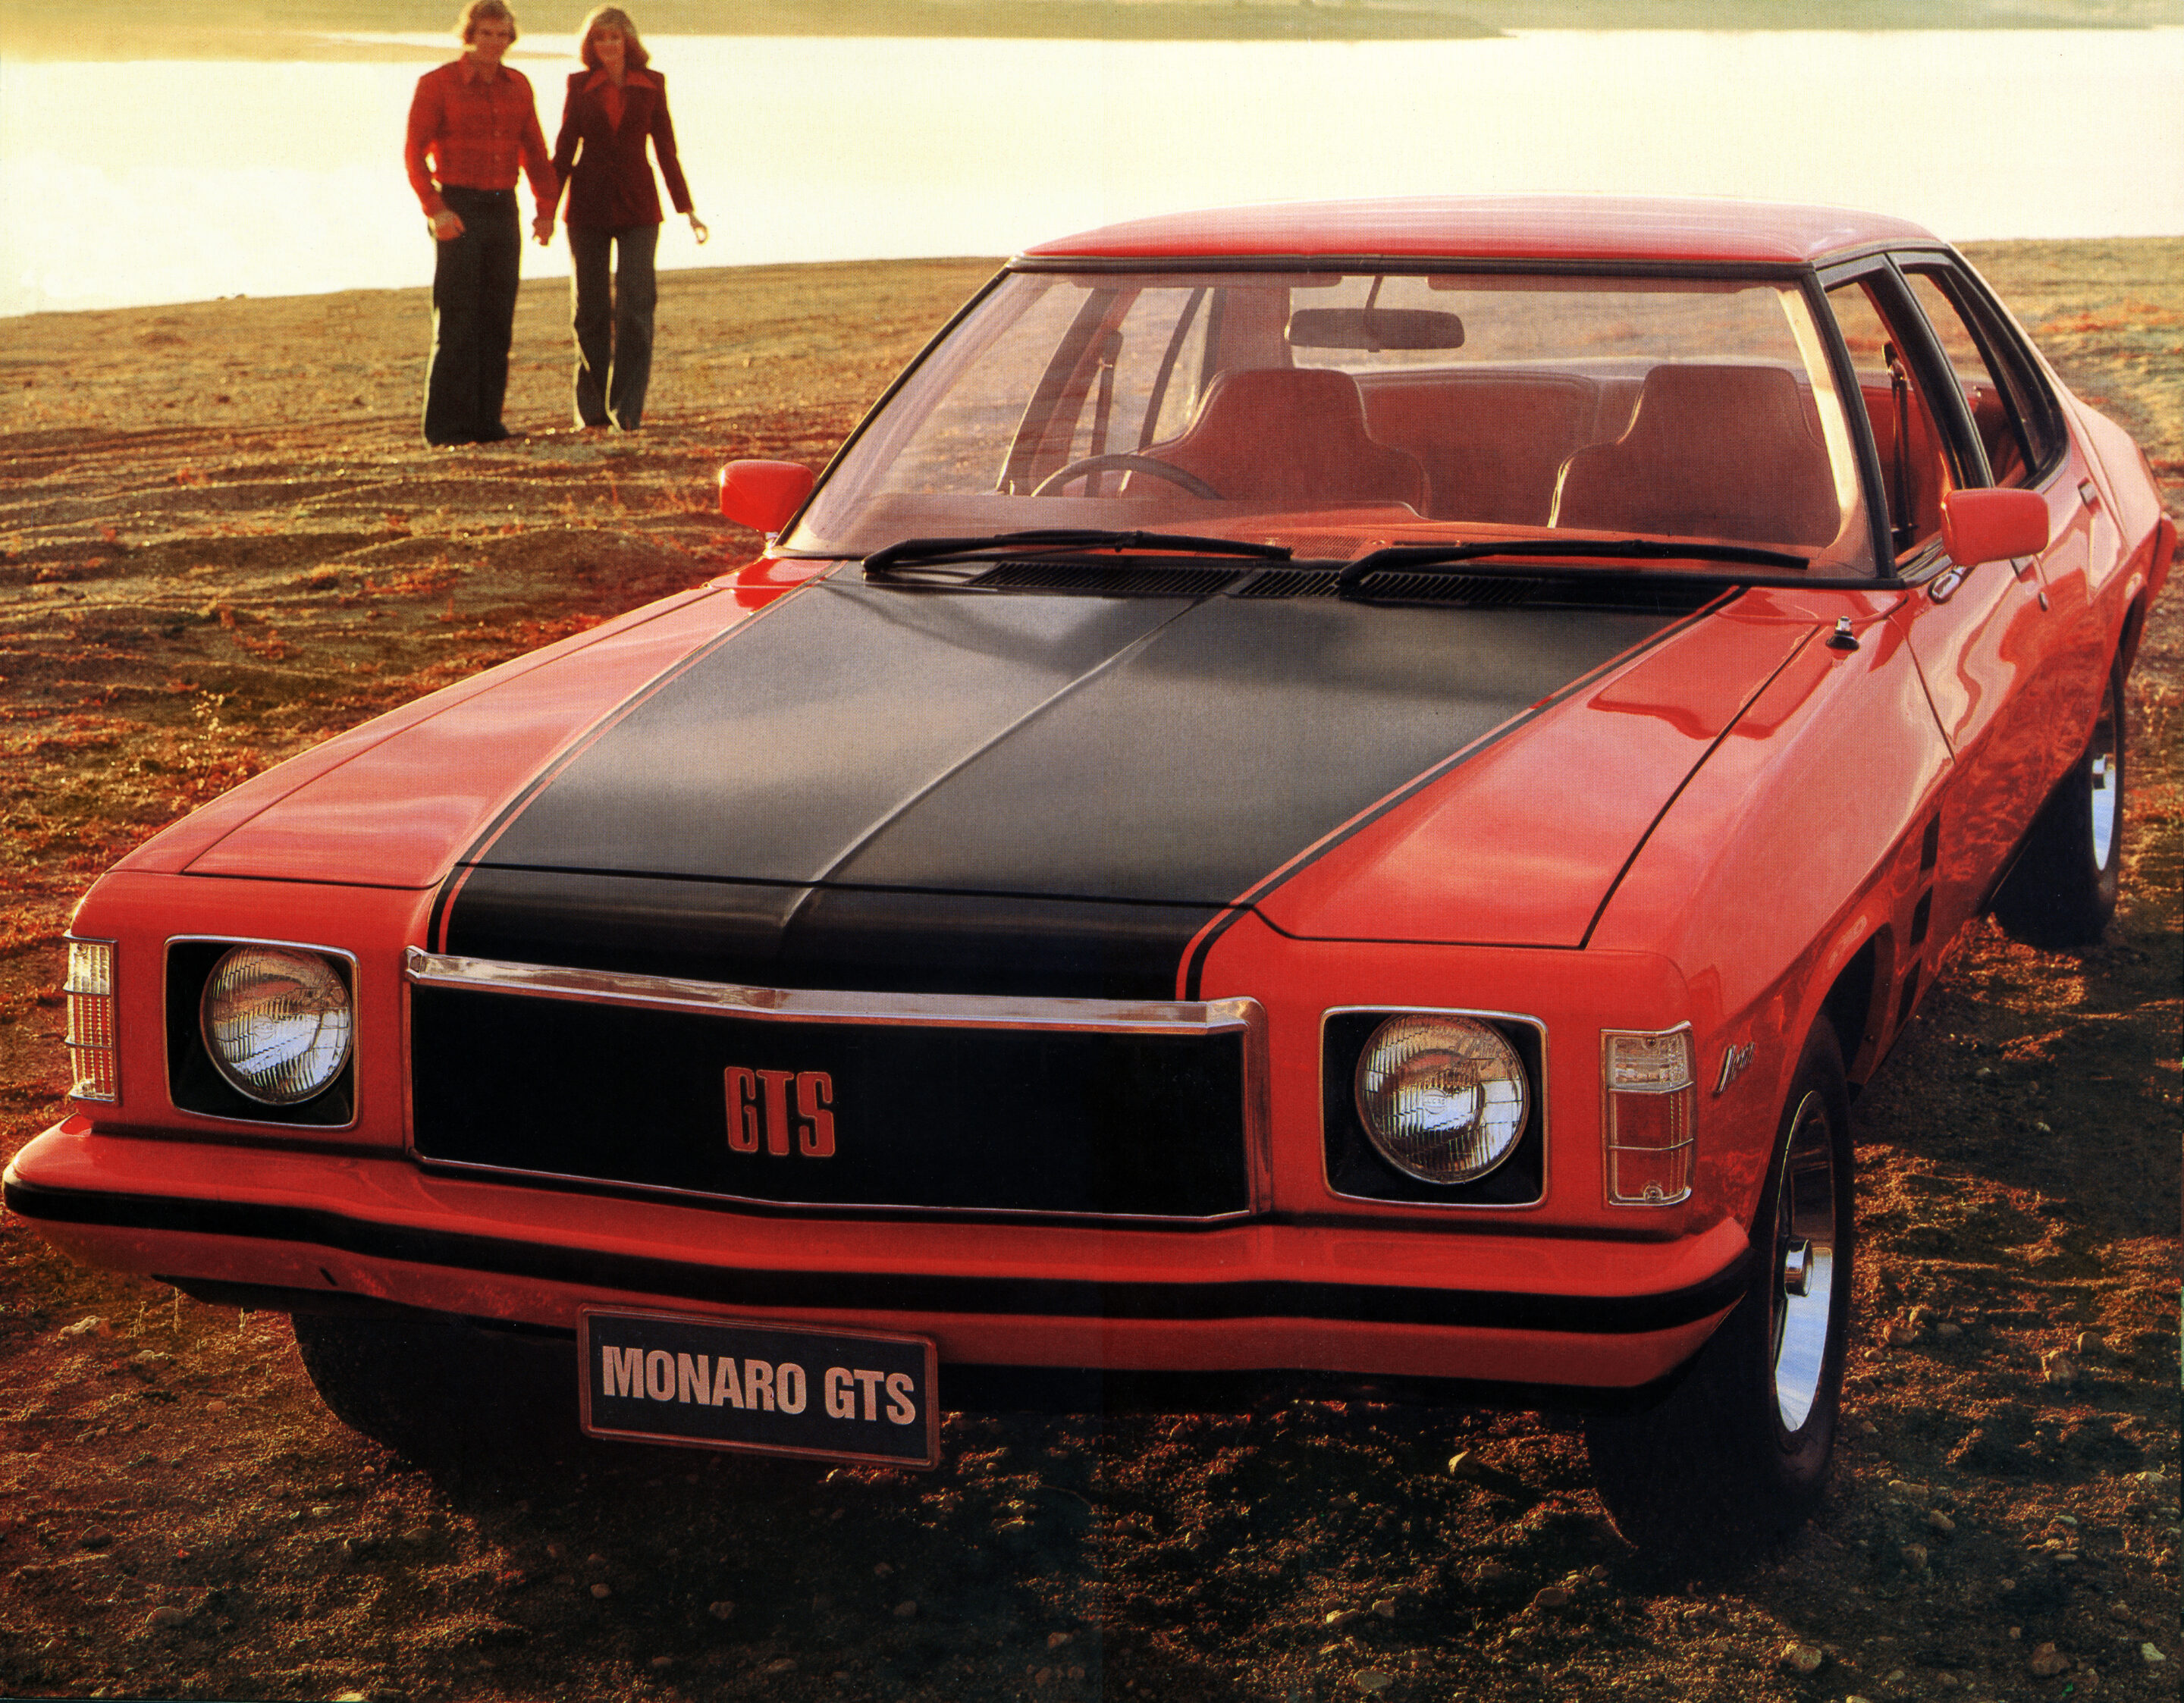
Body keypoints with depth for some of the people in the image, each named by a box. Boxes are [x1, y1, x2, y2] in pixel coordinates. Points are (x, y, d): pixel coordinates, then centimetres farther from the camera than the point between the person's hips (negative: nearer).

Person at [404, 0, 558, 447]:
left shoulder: (517, 86, 10)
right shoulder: (436, 84, -5)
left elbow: (534, 150, 15)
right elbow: (414, 152, -8)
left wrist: (546, 208, 5)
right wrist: (435, 210, -19)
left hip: (502, 209, 5)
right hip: (458, 212, -5)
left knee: (497, 321, 3)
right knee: (457, 322, -7)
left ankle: (486, 419, 8)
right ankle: (446, 424, -5)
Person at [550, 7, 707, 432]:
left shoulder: (651, 85, 4)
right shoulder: (579, 86, 5)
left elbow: (666, 149, 8)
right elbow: (564, 149, 7)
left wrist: (686, 209, 6)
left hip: (636, 204, -1)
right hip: (588, 204, 1)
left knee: (635, 305, -9)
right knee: (589, 307, 3)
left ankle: (627, 410, -7)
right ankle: (591, 408, 12)